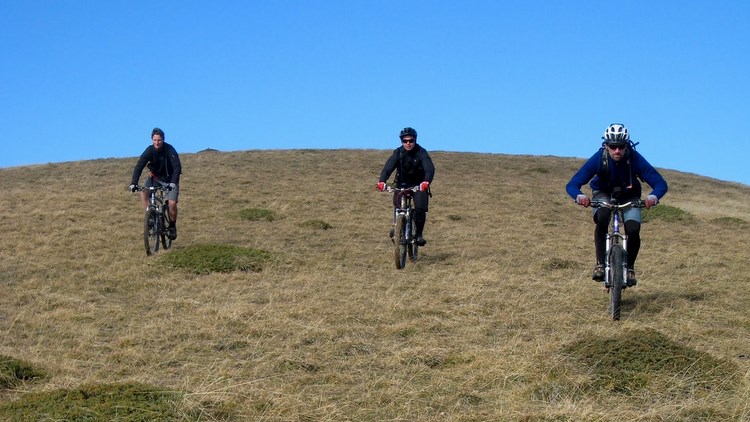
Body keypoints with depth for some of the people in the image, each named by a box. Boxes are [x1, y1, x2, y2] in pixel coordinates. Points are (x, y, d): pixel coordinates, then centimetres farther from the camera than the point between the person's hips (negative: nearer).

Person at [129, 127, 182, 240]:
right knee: (143, 192, -25)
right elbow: (139, 166, -24)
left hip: (169, 179, -2)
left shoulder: (170, 150, -22)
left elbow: (177, 167, -30)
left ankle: (172, 226, 5)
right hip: (155, 177, 2)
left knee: (172, 203, -18)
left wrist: (173, 183, -46)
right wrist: (133, 183, -37)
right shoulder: (149, 150, -17)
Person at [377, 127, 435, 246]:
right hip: (402, 184, 2)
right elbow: (388, 168, -23)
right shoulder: (398, 153, -11)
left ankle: (419, 234, -2)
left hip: (419, 185, -2)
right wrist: (382, 181, -42)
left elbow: (429, 169, -30)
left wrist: (426, 182, -51)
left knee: (420, 209, -19)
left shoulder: (421, 152, -17)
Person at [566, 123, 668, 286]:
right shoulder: (598, 159, -29)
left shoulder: (635, 159, -29)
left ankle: (630, 267, 5)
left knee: (633, 230, -23)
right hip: (604, 194, -1)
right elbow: (572, 185, -31)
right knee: (602, 218, -34)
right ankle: (600, 265, -22)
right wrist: (579, 196, -54)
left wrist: (653, 197, -52)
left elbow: (660, 183, -30)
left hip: (629, 196, 1)